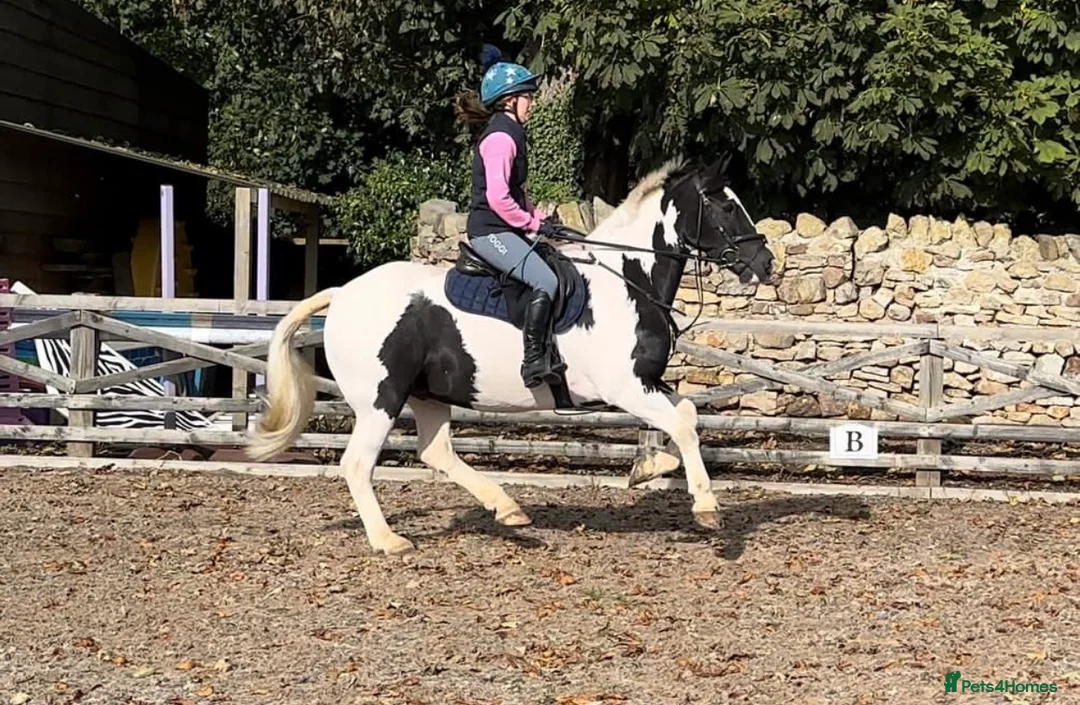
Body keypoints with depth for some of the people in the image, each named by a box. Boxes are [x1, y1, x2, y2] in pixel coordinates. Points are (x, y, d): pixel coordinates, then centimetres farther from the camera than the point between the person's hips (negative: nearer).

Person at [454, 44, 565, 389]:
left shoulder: (510, 134, 18)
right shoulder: (500, 137, -15)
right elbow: (498, 197, -24)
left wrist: (539, 217, 12)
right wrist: (532, 223, -14)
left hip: (504, 230, 11)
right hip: (491, 231, -11)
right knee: (545, 281, -25)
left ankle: (550, 353, 10)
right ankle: (533, 361, -25)